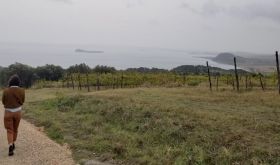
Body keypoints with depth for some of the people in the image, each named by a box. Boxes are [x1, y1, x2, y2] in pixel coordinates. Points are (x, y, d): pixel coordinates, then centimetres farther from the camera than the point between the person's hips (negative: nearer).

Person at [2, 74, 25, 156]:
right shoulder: (21, 91, -9)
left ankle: (10, 147, -16)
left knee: (9, 130, 1)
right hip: (18, 112, 2)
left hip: (8, 112, -2)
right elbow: (22, 101, 2)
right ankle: (13, 144, 35)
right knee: (15, 129, 20)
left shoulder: (6, 91, -13)